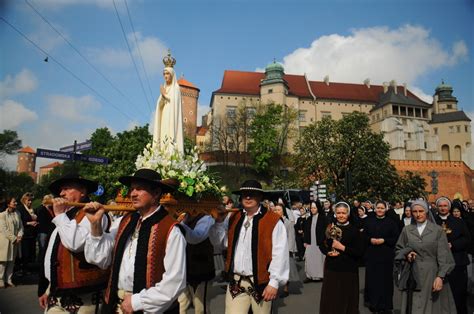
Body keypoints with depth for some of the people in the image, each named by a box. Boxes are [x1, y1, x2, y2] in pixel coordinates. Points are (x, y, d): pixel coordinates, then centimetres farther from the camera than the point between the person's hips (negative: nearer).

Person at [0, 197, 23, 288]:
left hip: (15, 241, 5)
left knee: (11, 261, 8)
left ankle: (9, 279, 16)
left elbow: (21, 226, 8)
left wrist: (19, 236, -8)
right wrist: (14, 238, -14)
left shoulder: (17, 214, 8)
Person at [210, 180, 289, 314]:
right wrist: (218, 220, -1)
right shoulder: (233, 218, 8)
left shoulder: (273, 220, -10)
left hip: (261, 282, -3)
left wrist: (274, 282, -11)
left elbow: (279, 254, -11)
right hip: (235, 281, 4)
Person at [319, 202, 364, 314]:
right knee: (330, 299, 9)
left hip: (348, 270, -3)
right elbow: (322, 245, 12)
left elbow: (360, 252, -9)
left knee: (346, 299, 7)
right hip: (331, 268, 3)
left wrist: (343, 248, -18)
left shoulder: (354, 230, -6)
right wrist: (328, 252, -8)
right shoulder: (330, 228, 3)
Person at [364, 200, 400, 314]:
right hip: (371, 254, 2)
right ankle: (373, 302, 18)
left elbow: (396, 238, -3)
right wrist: (370, 240, -11)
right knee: (372, 278, 4)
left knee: (385, 279, 2)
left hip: (386, 255, -2)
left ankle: (384, 304, 15)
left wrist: (383, 240, -14)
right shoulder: (369, 221, 7)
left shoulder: (391, 222, 1)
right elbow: (364, 236, 8)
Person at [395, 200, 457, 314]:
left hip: (433, 274, -1)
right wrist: (406, 254, -9)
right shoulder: (406, 230, 5)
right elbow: (398, 249, 12)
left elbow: (443, 255, -6)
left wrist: (440, 276, -14)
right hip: (413, 276, 2)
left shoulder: (438, 230, -1)